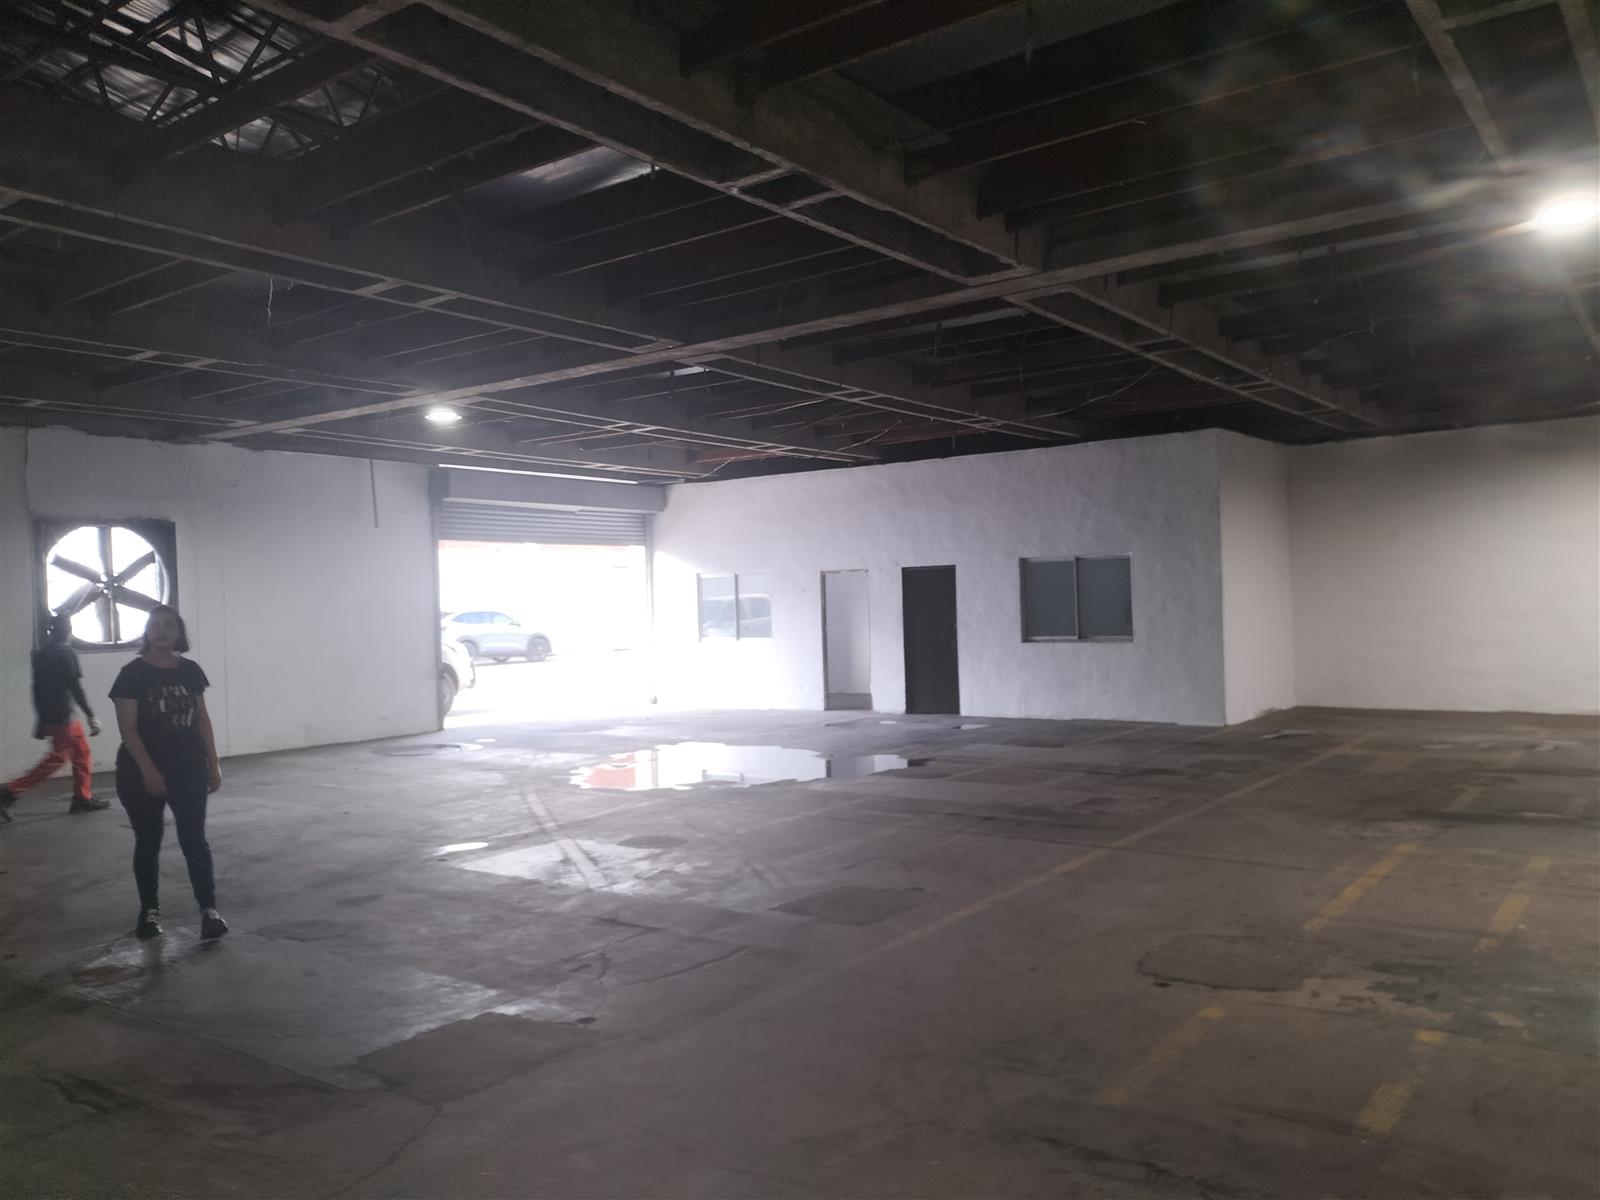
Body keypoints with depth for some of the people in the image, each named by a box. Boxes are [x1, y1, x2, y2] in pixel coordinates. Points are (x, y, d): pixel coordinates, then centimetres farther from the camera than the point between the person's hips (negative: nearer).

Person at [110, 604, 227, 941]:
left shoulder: (191, 671, 5)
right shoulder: (133, 673, -7)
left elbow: (202, 719, 10)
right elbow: (127, 727, -11)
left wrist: (213, 763, 7)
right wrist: (148, 770, -18)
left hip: (188, 769, 2)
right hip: (142, 771, -2)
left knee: (194, 839, -2)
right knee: (148, 842, 9)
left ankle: (209, 909, -3)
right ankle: (150, 911, 22)